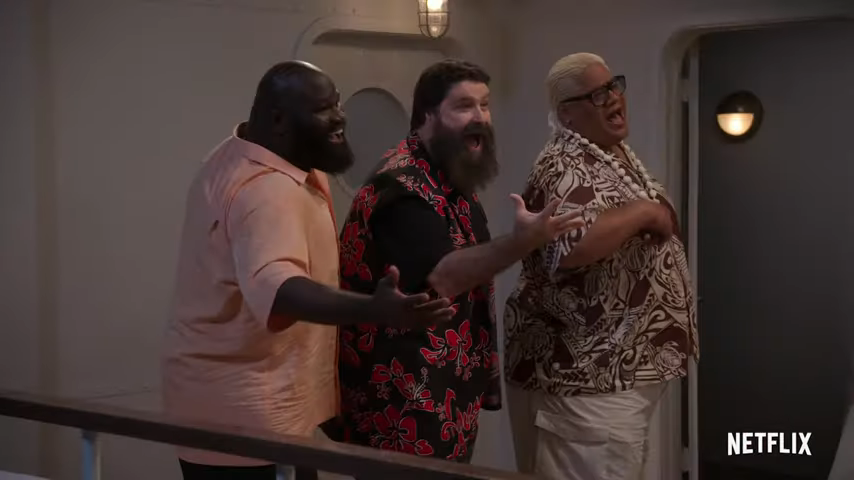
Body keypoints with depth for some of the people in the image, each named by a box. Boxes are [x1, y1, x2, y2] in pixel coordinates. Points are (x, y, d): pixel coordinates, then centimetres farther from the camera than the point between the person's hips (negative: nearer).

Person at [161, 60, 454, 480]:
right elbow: (277, 286, -45)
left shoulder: (243, 159, 8)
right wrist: (373, 310, -58)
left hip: (230, 394, 11)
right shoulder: (266, 190, -26)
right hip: (240, 408, -11)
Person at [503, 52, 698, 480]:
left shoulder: (617, 154, 12)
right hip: (585, 375, -10)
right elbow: (569, 245, -38)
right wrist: (643, 211, -26)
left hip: (621, 366, 10)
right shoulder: (564, 169, -19)